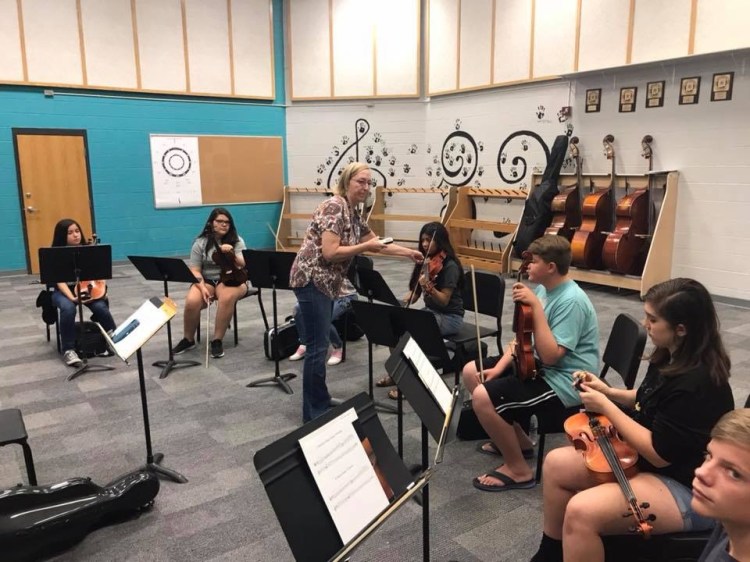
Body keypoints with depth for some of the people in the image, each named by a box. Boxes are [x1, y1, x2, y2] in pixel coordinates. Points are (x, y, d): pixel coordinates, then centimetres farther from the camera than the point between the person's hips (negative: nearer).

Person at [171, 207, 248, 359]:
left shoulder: (237, 241, 1)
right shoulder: (200, 243, 2)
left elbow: (244, 265, -10)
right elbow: (194, 270, -3)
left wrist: (232, 254, -29)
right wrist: (202, 287, -21)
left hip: (231, 280, -1)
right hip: (207, 280, 1)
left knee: (227, 297, -37)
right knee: (192, 302, -29)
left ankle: (217, 340, -21)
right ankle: (188, 339, -4)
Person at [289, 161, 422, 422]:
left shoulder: (353, 213, 12)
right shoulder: (334, 207, -16)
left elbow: (377, 242, 23)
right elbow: (329, 252, -23)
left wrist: (409, 252, 22)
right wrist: (365, 247, -15)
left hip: (325, 282, 10)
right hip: (311, 279, -10)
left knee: (319, 345, 15)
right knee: (318, 347, -6)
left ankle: (318, 405, 25)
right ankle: (315, 412, 3)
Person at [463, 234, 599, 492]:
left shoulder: (571, 301, -23)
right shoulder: (544, 289, 5)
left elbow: (550, 355, -29)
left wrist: (536, 306, -30)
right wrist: (499, 367, -4)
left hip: (565, 383, -10)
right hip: (540, 366, 10)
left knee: (483, 397, -25)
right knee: (472, 372, 10)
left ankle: (517, 469, -4)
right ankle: (517, 439, 21)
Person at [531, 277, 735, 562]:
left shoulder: (697, 383, -29)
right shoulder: (671, 357, 0)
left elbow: (658, 453, -25)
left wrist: (605, 407, -19)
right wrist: (608, 392, 2)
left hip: (687, 490, -10)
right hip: (643, 457, 10)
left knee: (581, 512, -28)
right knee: (557, 464, 3)